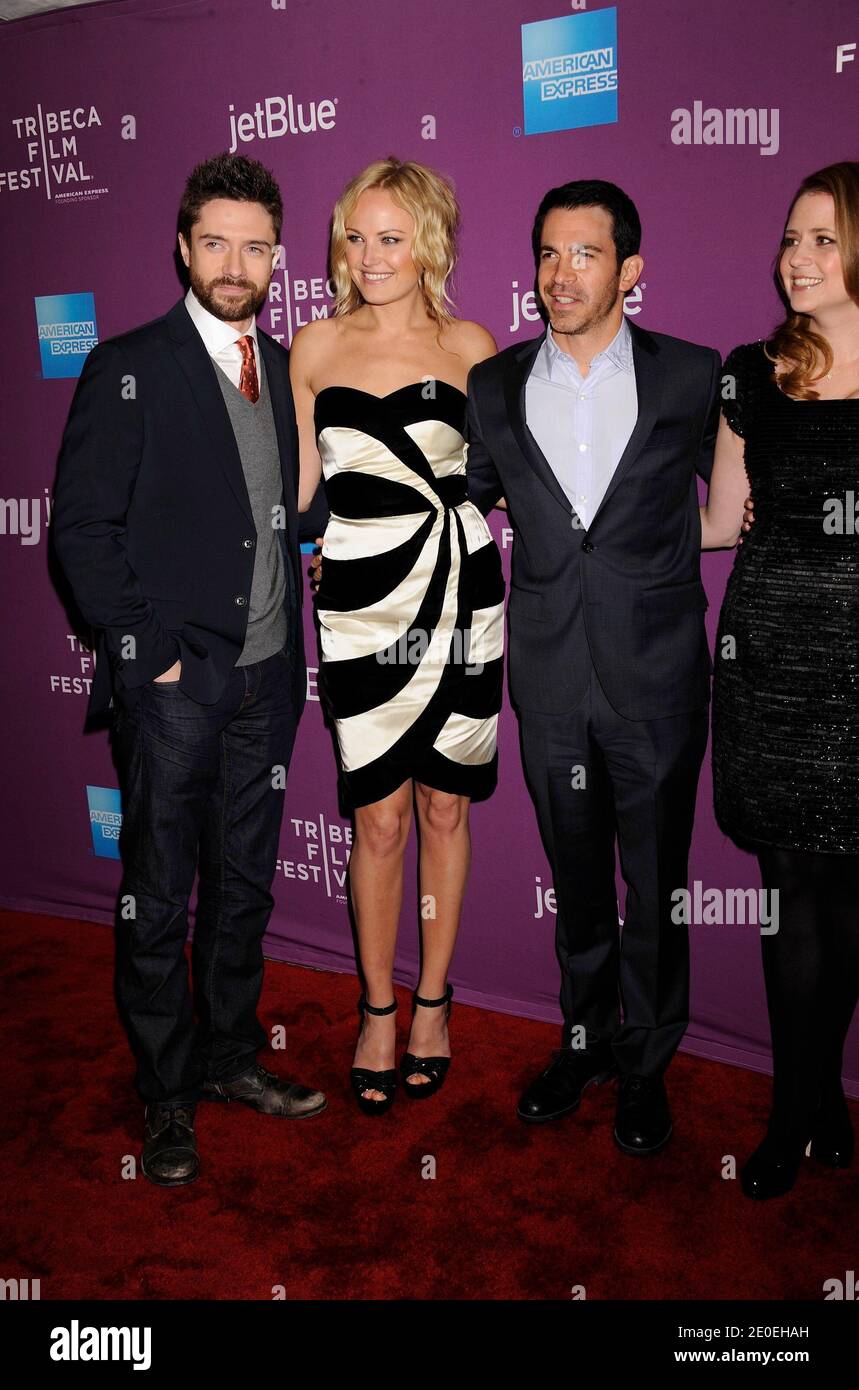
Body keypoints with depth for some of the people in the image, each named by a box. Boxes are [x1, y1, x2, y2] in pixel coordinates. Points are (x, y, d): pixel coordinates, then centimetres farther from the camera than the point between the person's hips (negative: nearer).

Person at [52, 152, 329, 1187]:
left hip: (265, 677, 5)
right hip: (170, 683, -5)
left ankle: (229, 1055, 32)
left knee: (244, 886, 15)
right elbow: (83, 529, -7)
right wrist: (149, 652, -11)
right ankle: (167, 1095, 22)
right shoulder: (127, 369, -4)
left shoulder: (285, 369, 12)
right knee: (157, 899, 5)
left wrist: (290, 648, 6)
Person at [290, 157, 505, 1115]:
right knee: (378, 818, 3)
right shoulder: (314, 346, 7)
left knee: (444, 808, 9)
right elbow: (300, 487, 10)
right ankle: (378, 1009, 23)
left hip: (459, 595, 0)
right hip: (361, 602, 0)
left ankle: (432, 1001, 27)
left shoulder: (471, 345, 5)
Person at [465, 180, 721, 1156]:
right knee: (576, 875, 16)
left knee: (656, 882, 10)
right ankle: (585, 1037, 37)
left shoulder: (692, 377, -2)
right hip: (551, 679, 2)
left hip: (656, 677, -2)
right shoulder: (494, 387, 5)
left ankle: (646, 1063, 31)